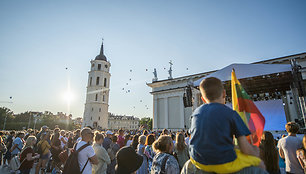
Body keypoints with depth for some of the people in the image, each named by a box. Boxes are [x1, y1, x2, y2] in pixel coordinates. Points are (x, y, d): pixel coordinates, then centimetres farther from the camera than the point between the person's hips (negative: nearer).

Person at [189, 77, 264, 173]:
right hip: (224, 164, -5)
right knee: (260, 163, 19)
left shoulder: (195, 112, 4)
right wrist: (255, 151, 15)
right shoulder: (231, 113, -8)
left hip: (199, 162, 5)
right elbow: (246, 149, -9)